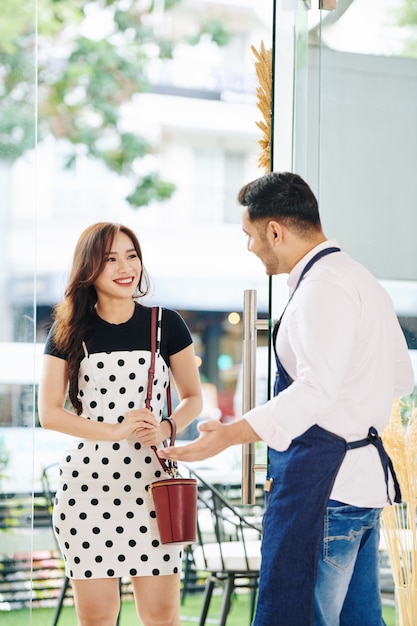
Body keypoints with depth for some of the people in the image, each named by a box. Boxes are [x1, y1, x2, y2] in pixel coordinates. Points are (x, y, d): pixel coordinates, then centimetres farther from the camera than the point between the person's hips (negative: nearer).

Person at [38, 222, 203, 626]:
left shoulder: (165, 324, 3)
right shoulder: (69, 331, 2)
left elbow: (193, 398, 11)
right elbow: (49, 413, -1)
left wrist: (167, 428, -11)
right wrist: (115, 430, -14)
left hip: (150, 479, 0)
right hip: (87, 482, 0)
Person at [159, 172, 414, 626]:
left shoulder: (323, 288, -14)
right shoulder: (365, 282, 18)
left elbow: (317, 388, -27)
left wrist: (233, 434, -33)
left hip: (323, 486, -11)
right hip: (365, 481, 11)